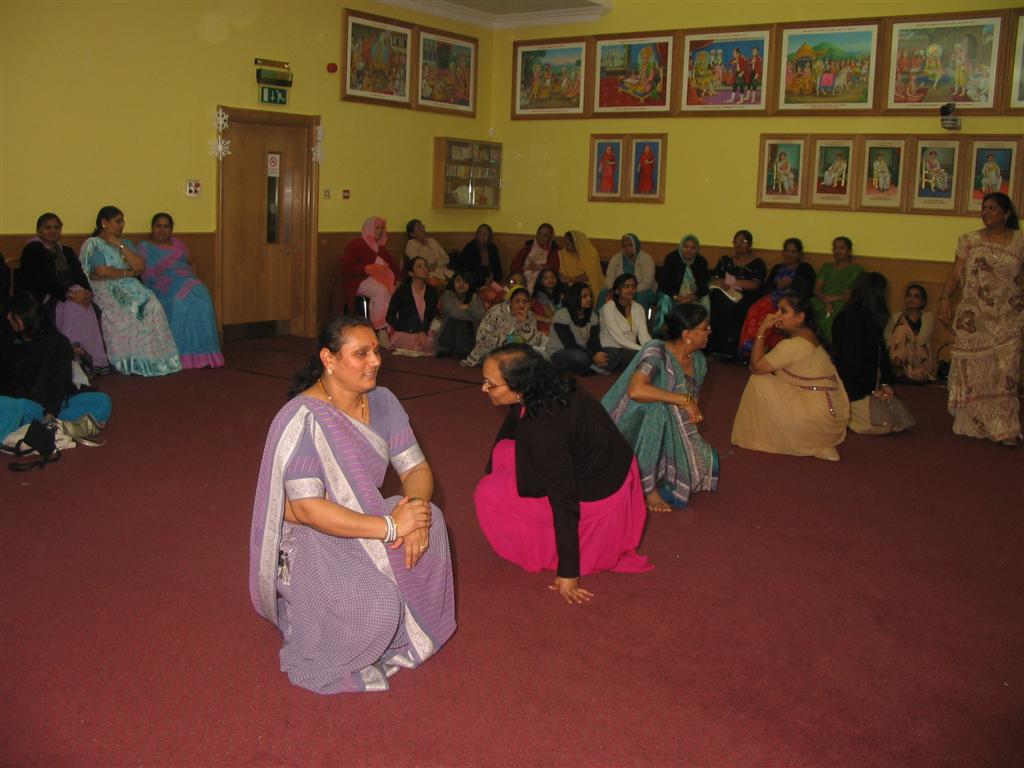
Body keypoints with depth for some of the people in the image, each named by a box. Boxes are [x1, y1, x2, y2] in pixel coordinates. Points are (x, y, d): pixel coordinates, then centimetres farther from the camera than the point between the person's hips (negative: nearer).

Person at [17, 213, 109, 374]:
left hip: (71, 294, 6)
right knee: (75, 307, -31)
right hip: (41, 300, -6)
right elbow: (45, 280, -15)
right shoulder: (32, 250, -1)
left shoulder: (66, 251, 22)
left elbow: (80, 276, 8)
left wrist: (87, 292, -15)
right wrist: (70, 294, -26)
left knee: (86, 306, -26)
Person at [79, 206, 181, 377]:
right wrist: (128, 272, -2)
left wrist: (120, 246, 1)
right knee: (120, 312, -38)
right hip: (104, 289, -5)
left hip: (129, 287, 5)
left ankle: (151, 358, -28)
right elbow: (102, 271, -14)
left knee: (152, 306, -26)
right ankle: (128, 361, -30)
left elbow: (140, 267, 5)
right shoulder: (93, 244, 3)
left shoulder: (125, 243, 22)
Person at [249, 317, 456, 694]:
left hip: (364, 514, 7)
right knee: (374, 602, -31)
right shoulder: (302, 419, -25)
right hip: (310, 536, -7)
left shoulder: (382, 402, -4)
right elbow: (306, 508, -30)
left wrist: (417, 505, -28)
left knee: (429, 520, -21)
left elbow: (416, 467, -4)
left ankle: (407, 628, -1)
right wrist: (388, 527, -34)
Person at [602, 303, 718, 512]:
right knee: (658, 407, -36)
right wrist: (682, 399, -34)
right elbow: (635, 390, -39)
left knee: (706, 462, -16)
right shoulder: (657, 352, -22)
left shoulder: (699, 361, 0)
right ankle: (649, 488, -24)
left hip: (673, 436, 6)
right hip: (639, 430, -6)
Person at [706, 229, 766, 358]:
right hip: (725, 296, 2)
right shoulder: (725, 260, 20)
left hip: (746, 299, -2)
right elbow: (713, 279, 10)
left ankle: (729, 350, -27)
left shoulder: (757, 263, 9)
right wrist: (721, 283, -14)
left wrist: (731, 281, -9)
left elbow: (755, 285, -6)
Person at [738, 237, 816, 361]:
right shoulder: (777, 268, 32)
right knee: (755, 310, -32)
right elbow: (766, 285, 18)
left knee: (770, 313, -39)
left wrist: (791, 283, -5)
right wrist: (777, 285, -1)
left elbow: (807, 290, 4)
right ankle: (749, 348, -43)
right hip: (774, 298, 4)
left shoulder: (805, 269, 19)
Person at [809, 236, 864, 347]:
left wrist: (836, 298, -10)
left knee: (828, 323, -38)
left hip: (841, 305, -3)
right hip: (821, 303, 3)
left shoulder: (857, 270, 15)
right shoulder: (826, 267, 27)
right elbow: (816, 289, 14)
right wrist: (826, 300, -8)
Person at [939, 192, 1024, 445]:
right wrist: (945, 298, -15)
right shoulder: (970, 241, 5)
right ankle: (972, 423, 16)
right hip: (973, 318, 0)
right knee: (971, 370, 2)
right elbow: (955, 273, 1)